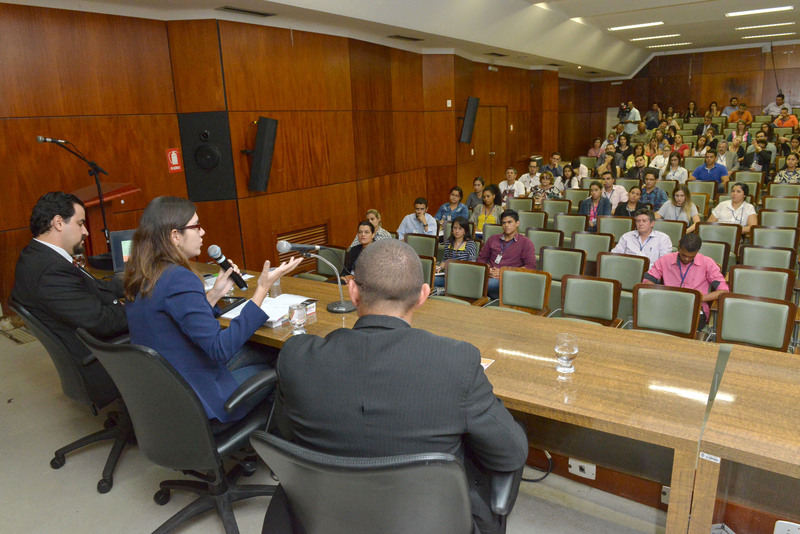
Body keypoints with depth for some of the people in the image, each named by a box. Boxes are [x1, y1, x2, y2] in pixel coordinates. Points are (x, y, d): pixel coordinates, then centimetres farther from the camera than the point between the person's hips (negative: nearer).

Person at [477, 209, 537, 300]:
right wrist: (487, 269, 3)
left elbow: (531, 267, 1)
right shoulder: (493, 239, 26)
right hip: (489, 276, 4)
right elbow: (481, 258, 28)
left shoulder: (526, 242, 12)